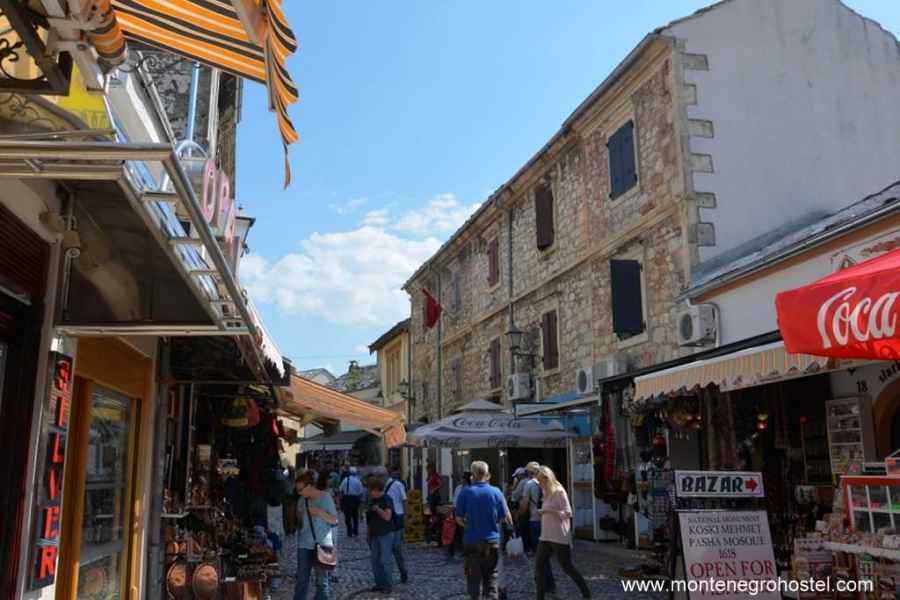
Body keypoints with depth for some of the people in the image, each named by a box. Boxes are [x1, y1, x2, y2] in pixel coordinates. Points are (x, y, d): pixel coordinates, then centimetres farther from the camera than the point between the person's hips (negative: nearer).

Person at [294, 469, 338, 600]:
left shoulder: (326, 497, -8)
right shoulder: (302, 500, 4)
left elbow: (334, 520, -7)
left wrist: (320, 512, -21)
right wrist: (298, 514, -4)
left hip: (322, 544, -3)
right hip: (304, 544, 4)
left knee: (322, 580, 7)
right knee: (301, 580, 4)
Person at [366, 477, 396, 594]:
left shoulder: (387, 500, -12)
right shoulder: (373, 501, 10)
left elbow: (387, 516, -24)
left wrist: (377, 508, -15)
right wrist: (369, 535, 15)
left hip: (386, 534, -8)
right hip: (375, 535, 8)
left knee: (384, 560, -7)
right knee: (375, 560, 9)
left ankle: (388, 585, 2)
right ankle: (379, 583, 18)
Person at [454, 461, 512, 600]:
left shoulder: (465, 492, -9)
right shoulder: (496, 492, -7)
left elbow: (459, 519, -4)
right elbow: (506, 518, -2)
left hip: (472, 541, -1)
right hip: (492, 541, 1)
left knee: (474, 577, 11)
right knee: (491, 575, 15)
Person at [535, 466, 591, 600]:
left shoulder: (559, 492, -11)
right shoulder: (546, 494, 13)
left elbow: (567, 513, -16)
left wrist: (548, 510, -20)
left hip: (559, 538, -8)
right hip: (545, 537, 8)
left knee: (567, 567, 2)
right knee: (539, 566, 2)